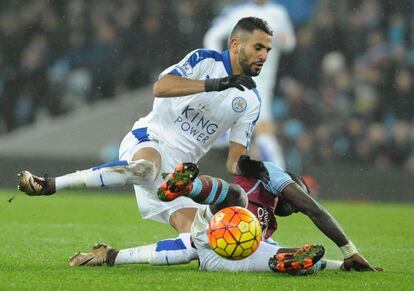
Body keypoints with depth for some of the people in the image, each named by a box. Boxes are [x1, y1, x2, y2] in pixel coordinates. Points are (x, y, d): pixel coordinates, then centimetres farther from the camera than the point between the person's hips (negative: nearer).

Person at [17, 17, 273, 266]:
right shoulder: (205, 61, -3)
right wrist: (213, 84, -28)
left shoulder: (251, 101, 10)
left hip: (179, 169, 6)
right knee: (146, 169, -42)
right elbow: (161, 87, -21)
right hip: (149, 140, -6)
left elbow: (235, 162, 9)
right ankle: (49, 185, -36)